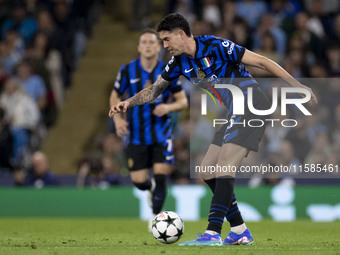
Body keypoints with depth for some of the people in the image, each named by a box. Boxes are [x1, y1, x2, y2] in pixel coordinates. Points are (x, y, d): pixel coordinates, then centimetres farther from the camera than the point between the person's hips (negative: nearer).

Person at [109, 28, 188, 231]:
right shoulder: (128, 71, -4)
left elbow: (183, 101, 0)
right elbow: (115, 96, 9)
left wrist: (169, 107, -21)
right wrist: (117, 118, -8)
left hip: (161, 133, -1)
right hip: (136, 135, 1)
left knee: (160, 176, -12)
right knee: (139, 181, -2)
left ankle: (156, 216, 8)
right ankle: (151, 188, 35)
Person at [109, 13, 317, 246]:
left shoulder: (215, 46, -17)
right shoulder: (179, 62, 6)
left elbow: (261, 61, -14)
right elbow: (155, 89, 17)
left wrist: (296, 84, -14)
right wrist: (128, 103, 0)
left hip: (252, 105, -9)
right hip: (236, 113, 9)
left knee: (224, 167, -19)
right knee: (207, 170, 5)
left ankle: (213, 234, -23)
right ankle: (240, 231, 10)